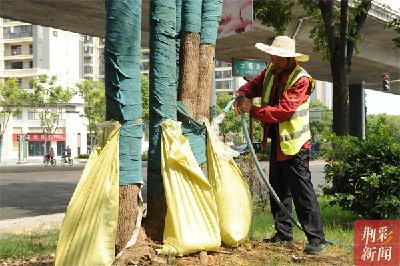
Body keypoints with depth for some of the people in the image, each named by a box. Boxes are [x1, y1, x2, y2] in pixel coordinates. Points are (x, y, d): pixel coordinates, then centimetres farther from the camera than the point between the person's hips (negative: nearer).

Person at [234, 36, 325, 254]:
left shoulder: (301, 79, -17)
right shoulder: (270, 71, 7)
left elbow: (283, 111, -25)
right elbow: (253, 85, 18)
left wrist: (252, 111, -20)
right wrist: (241, 95, -6)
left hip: (294, 143, -8)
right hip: (276, 140, 8)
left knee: (302, 192, -8)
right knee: (278, 190, 14)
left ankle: (316, 239, -2)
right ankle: (283, 235, 25)